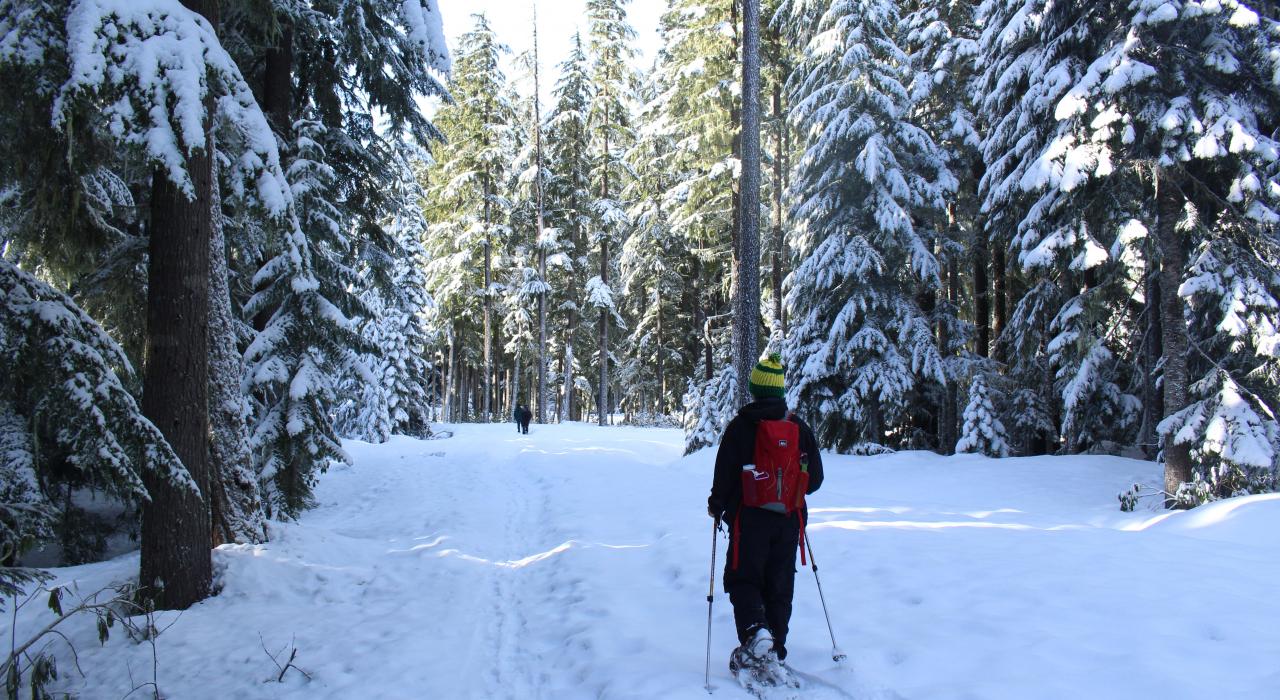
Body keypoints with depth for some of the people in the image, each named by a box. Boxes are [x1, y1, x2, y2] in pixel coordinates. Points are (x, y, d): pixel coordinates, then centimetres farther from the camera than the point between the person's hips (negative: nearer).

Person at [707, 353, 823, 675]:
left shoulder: (740, 426, -9)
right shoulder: (800, 428, 3)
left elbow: (725, 474, -10)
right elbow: (815, 479, 7)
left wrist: (716, 505, 7)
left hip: (749, 518, -3)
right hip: (789, 519, 4)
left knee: (743, 579, 4)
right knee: (780, 586, 12)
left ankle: (754, 631, -20)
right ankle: (774, 650, 14)